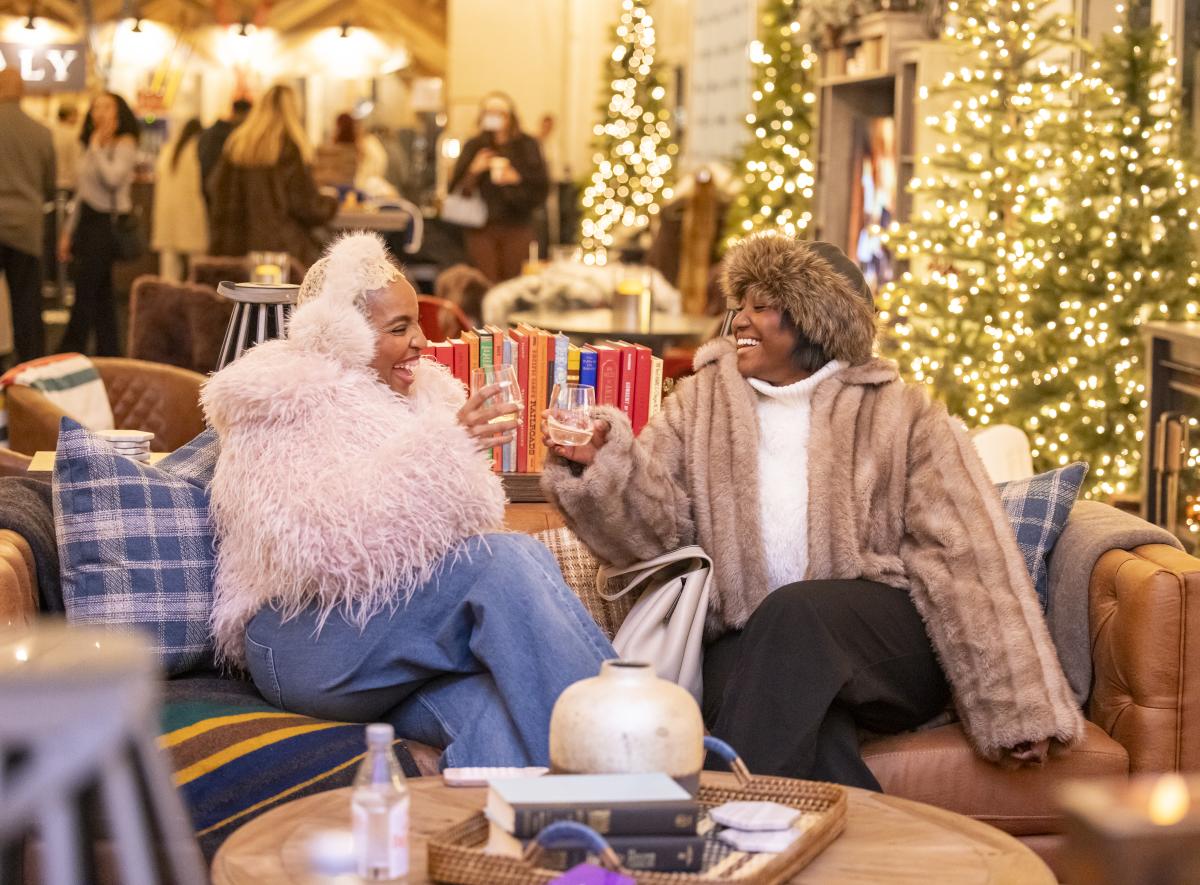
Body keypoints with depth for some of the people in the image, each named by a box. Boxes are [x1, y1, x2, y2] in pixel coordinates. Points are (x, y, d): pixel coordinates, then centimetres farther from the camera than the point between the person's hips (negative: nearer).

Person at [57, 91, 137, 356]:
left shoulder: (125, 144, -7)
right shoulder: (90, 147, 15)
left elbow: (113, 178, -25)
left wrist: (97, 147, -14)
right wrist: (68, 232, 19)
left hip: (107, 223, -8)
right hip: (87, 223, 8)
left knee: (84, 297, -7)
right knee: (101, 297, 9)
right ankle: (109, 355, 13)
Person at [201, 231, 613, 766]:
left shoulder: (421, 394, 22)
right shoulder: (285, 405, -1)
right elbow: (320, 543, -19)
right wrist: (443, 448, -23)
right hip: (309, 643, -6)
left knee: (489, 709, -32)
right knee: (513, 563, -28)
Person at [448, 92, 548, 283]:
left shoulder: (526, 145, 5)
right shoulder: (474, 146, 9)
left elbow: (541, 187, 1)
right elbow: (455, 188, 6)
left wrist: (516, 179, -15)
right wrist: (473, 171, -10)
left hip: (517, 226, -1)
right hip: (481, 227, 1)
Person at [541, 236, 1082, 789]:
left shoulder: (896, 412, 5)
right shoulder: (702, 402, 13)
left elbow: (964, 556, -1)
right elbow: (654, 524, 2)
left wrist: (1016, 708, -7)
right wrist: (603, 462, -20)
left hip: (889, 647, -1)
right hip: (749, 645, 1)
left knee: (793, 613, -34)